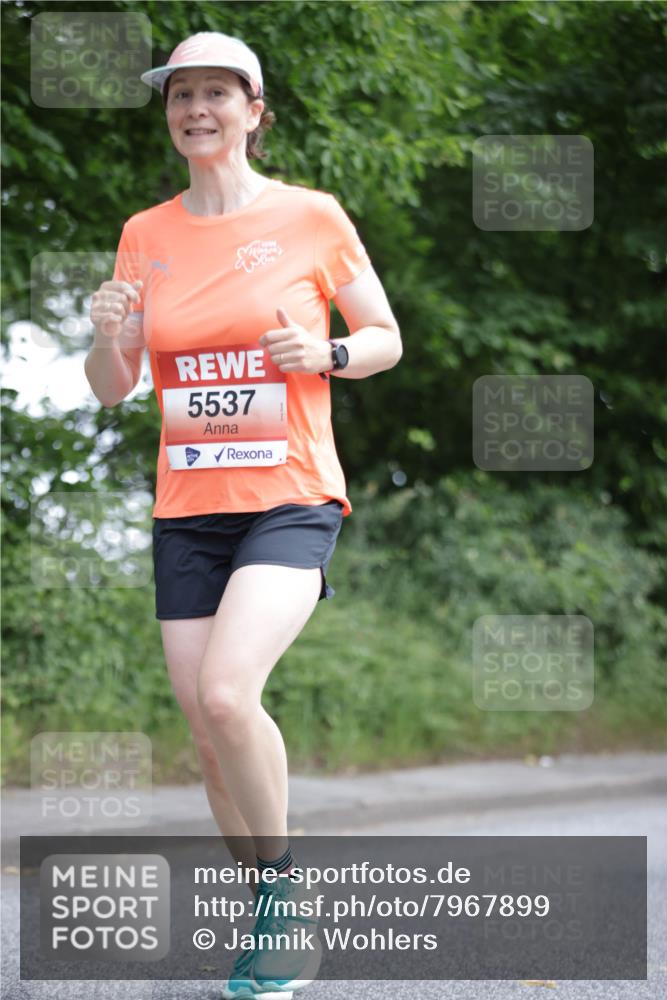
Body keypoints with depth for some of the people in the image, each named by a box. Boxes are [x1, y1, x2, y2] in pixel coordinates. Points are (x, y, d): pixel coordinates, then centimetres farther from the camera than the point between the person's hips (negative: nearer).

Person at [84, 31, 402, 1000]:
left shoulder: (312, 217, -2)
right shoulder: (146, 235, 7)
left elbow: (386, 339, 8)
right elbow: (111, 391, 11)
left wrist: (327, 353, -14)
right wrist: (109, 334, -11)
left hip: (291, 500, -4)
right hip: (187, 510, 4)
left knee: (226, 694, -25)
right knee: (210, 740, 4)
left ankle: (283, 879, -1)